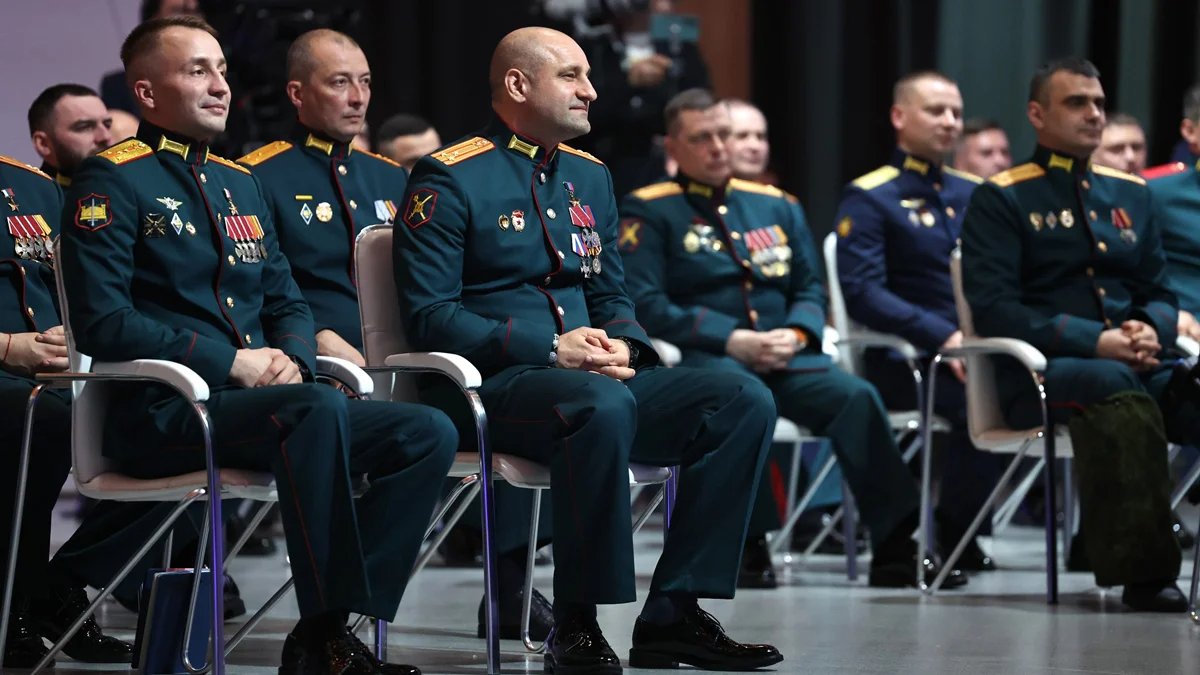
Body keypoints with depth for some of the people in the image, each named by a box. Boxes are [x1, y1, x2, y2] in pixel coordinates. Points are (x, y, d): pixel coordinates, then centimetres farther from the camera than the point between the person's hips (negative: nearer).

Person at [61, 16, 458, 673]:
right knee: (320, 408, -36)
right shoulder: (112, 182, -2)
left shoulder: (240, 184, 22)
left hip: (261, 395, 8)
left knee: (429, 434, -13)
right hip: (161, 414, -8)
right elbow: (103, 323, -12)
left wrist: (291, 358, -3)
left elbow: (288, 303, 22)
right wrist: (231, 363, -15)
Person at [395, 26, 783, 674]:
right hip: (493, 385, -7)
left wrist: (621, 344, -3)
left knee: (745, 400, -15)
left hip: (597, 376, 7)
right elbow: (430, 316, -10)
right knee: (602, 405, -40)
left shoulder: (589, 177, 19)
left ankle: (673, 615, -14)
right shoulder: (449, 179, -4)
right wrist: (551, 350, -19)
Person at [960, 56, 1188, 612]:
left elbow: (1160, 293, 21)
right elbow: (993, 309, -7)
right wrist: (1095, 342, -17)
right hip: (1038, 371, -5)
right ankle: (1144, 571, -39)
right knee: (1115, 390, -39)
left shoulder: (1129, 194, 21)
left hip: (1134, 363, 5)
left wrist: (1150, 330, -5)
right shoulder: (1000, 199, 4)